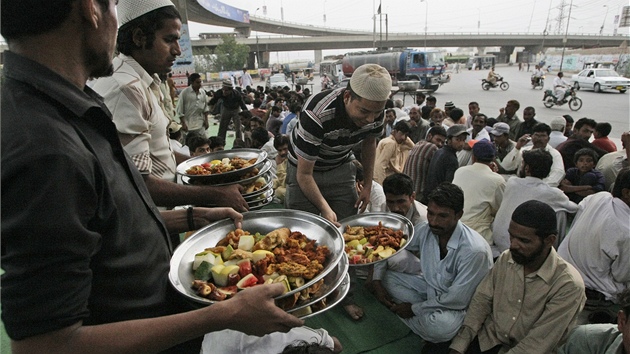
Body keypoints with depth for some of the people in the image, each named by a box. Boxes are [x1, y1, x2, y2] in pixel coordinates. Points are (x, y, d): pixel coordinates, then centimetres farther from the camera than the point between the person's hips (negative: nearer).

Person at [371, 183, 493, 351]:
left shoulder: (474, 250, -31)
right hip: (430, 287, 6)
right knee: (386, 276, -9)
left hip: (459, 306, -5)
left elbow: (458, 300, -26)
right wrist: (376, 280, -12)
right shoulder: (425, 230, -14)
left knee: (439, 324, -38)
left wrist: (414, 308, -18)